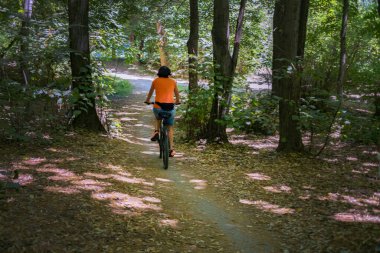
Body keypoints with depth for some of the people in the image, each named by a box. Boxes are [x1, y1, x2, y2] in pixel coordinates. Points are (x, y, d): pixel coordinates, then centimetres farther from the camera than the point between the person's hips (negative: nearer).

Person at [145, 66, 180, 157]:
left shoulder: (155, 81, 9)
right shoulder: (173, 81, 10)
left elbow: (150, 92, 24)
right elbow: (177, 93, 25)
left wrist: (147, 100, 44)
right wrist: (178, 101, 45)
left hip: (158, 106, 0)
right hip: (170, 107, 0)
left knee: (158, 119, 35)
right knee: (170, 128, 16)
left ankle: (156, 131, 9)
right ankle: (171, 149, 9)